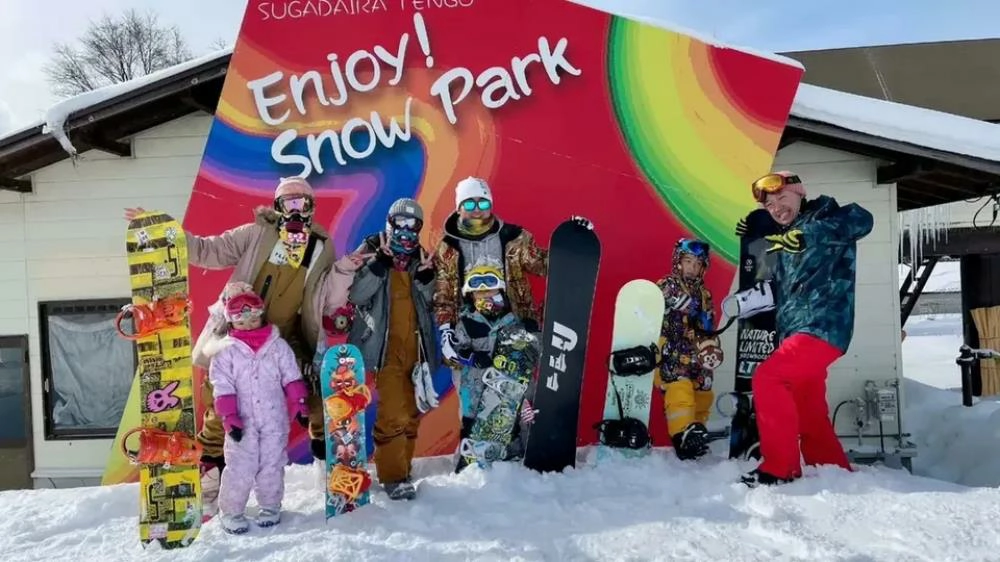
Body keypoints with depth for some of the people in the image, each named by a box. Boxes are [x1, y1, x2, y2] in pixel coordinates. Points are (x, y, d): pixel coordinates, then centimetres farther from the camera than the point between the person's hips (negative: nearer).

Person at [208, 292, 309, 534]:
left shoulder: (278, 346, 2)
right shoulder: (226, 351, -1)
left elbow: (292, 379, 4)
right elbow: (223, 389, -5)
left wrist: (299, 405, -4)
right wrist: (229, 418, -11)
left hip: (275, 419, 1)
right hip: (242, 422, -1)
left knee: (272, 465, 9)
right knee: (239, 468, 0)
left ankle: (270, 507, 25)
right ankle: (231, 512, 16)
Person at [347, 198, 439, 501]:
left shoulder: (422, 257, 12)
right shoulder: (371, 251, 0)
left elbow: (431, 304, 9)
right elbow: (356, 295, -13)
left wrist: (426, 277, -9)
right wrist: (380, 262, -22)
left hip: (415, 347, 5)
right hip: (386, 347, -5)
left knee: (412, 411, 10)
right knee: (392, 413, -11)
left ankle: (402, 468, 22)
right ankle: (393, 476, -1)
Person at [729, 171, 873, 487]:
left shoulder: (823, 215, -2)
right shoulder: (788, 238, 21)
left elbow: (862, 219, -25)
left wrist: (806, 235, -34)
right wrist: (743, 301, 19)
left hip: (822, 327, -9)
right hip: (799, 332, 9)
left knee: (767, 378, -21)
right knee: (810, 415, 14)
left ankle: (780, 468, -15)